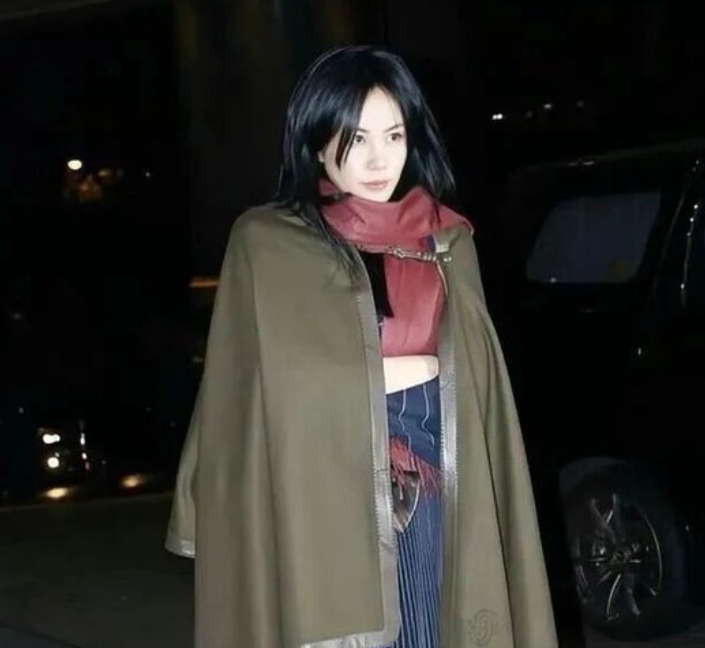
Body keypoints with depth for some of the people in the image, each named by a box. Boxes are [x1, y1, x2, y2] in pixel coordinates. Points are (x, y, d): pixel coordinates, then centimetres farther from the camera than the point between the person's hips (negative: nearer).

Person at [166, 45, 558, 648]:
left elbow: (476, 384, 12)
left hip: (434, 498, 4)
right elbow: (277, 389, -7)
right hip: (324, 503, -3)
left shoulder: (448, 240, 11)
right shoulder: (267, 244, -2)